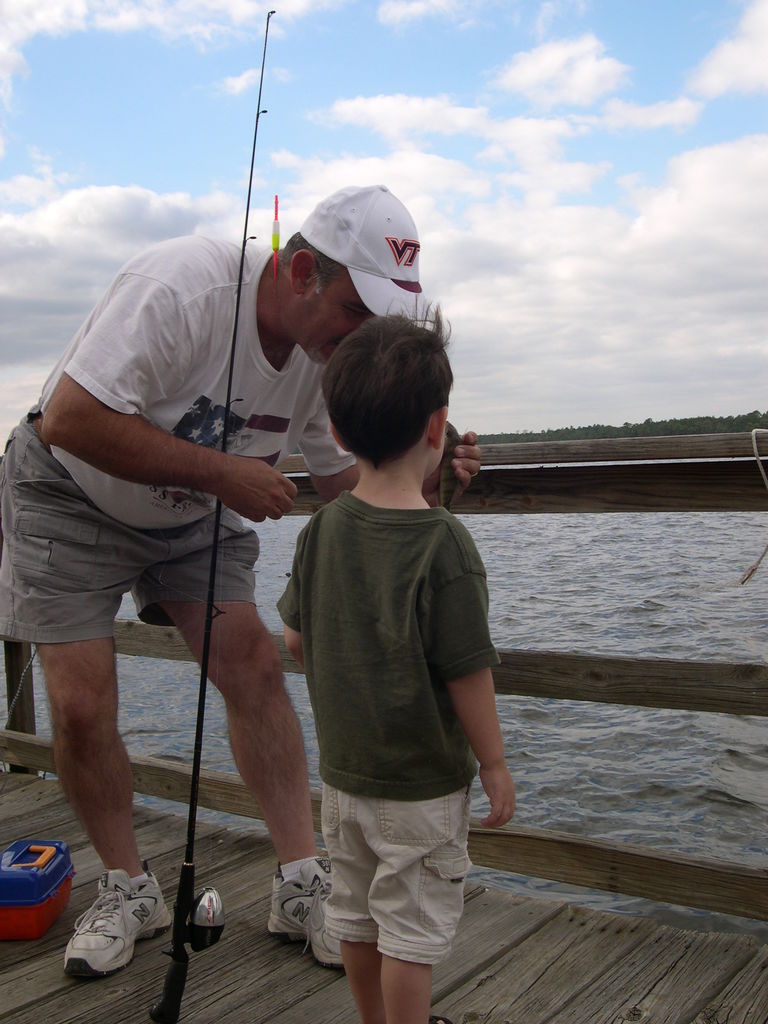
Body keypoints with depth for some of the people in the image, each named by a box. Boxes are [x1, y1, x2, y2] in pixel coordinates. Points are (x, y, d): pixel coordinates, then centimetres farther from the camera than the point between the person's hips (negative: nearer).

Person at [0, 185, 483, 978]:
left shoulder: (336, 347, -12)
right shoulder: (183, 286, -33)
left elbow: (343, 479, -3)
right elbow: (70, 421, -34)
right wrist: (221, 473, -33)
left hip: (193, 509, 5)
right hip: (71, 496, -4)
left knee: (253, 667, -8)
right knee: (81, 703, -9)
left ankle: (301, 888, 4)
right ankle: (128, 890, 13)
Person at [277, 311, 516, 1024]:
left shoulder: (321, 529, -6)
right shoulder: (444, 544, -23)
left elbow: (294, 639, 4)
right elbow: (467, 673, -20)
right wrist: (495, 764, -7)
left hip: (340, 770, 6)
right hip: (421, 784, -6)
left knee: (355, 912, 22)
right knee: (413, 929, 9)